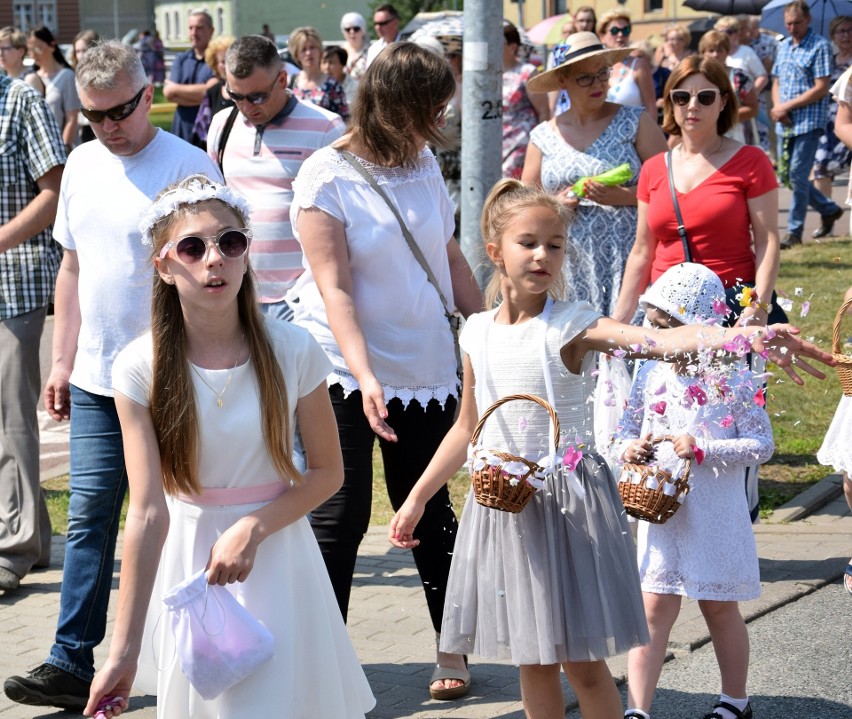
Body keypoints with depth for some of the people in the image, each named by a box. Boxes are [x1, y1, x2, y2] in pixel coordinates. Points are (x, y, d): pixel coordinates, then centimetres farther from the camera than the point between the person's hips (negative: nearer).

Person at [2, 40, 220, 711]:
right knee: (89, 517, 4)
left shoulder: (188, 165, -8)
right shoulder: (82, 164, 11)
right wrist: (63, 360, 15)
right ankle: (72, 663, 6)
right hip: (95, 379, 5)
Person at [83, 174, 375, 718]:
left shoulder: (292, 351, -12)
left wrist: (252, 528, -20)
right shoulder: (141, 368, -13)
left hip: (277, 550, 0)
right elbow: (147, 513, -15)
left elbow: (328, 471, -3)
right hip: (186, 556, 1)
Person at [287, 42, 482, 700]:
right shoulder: (326, 177, -11)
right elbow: (335, 287, -16)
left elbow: (451, 258, 14)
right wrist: (364, 379, -24)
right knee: (339, 519, -2)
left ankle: (453, 648, 22)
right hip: (345, 372, -5)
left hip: (426, 369, 5)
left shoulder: (423, 163, 7)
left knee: (429, 511, 12)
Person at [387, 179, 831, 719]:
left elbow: (658, 340, -29)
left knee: (583, 664, 1)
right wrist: (417, 498, 20)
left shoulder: (572, 325, -11)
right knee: (534, 664, 10)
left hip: (570, 503, -4)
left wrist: (745, 335, -46)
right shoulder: (478, 334, 4)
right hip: (505, 507, 4)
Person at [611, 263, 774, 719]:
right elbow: (627, 429, 12)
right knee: (652, 610, -1)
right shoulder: (651, 375, 2)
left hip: (715, 517, -3)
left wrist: (703, 450, -22)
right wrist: (627, 448, -11)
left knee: (720, 609, 13)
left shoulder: (732, 378, -12)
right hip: (660, 511, 3)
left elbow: (761, 444, -12)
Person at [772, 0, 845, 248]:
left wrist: (788, 106, -13)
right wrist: (777, 108, -3)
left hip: (809, 122, -7)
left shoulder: (820, 46, -8)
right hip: (785, 123, 7)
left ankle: (794, 231, 1)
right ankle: (829, 210, 28)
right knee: (787, 175, 10)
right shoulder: (783, 46, 13)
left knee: (798, 176, -8)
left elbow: (821, 89, -13)